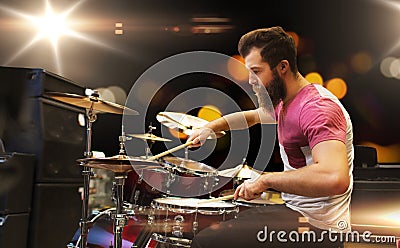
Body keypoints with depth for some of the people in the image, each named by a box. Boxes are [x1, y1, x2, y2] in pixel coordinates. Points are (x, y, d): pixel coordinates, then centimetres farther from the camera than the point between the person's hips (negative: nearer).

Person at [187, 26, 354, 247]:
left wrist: (265, 180, -30)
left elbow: (335, 178, -38)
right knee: (220, 223, 24)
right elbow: (252, 115, 29)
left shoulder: (317, 108, -24)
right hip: (296, 208, 10)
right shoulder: (285, 103, 9)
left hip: (317, 225, -10)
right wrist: (211, 127, 14)